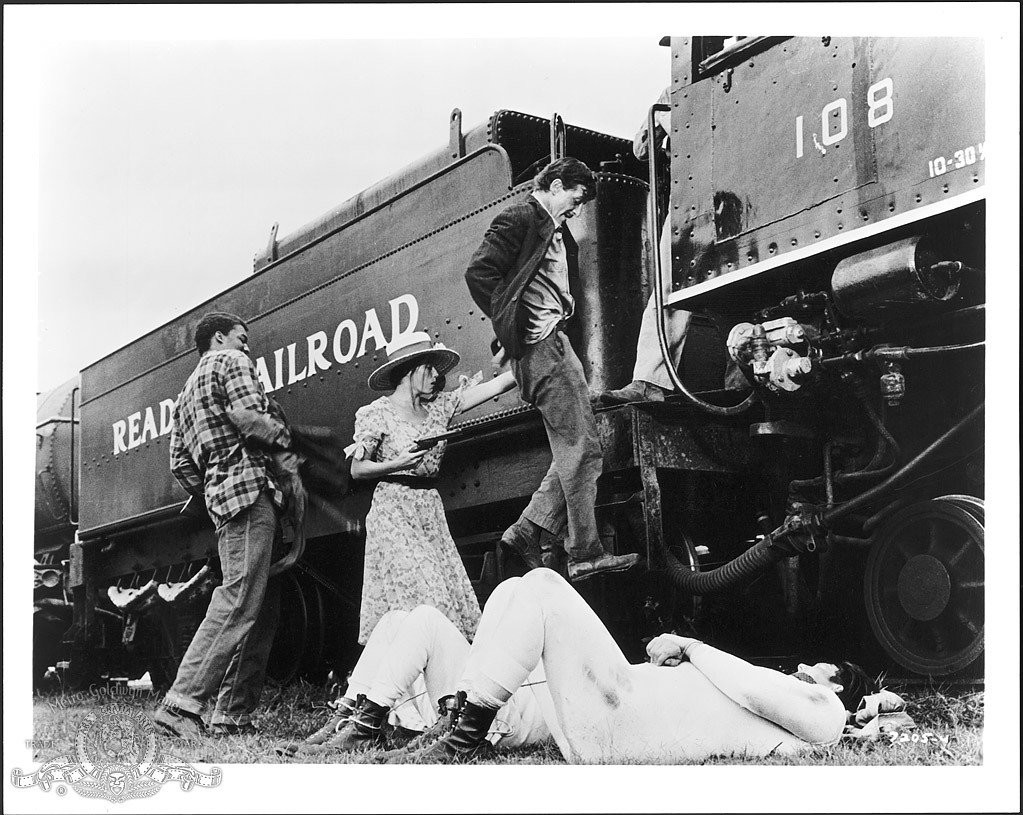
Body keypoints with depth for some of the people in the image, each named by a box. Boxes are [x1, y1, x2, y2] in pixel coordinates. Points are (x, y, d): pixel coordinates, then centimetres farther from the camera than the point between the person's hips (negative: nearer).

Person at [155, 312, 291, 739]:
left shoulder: (187, 392, 30)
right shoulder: (230, 362, 4)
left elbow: (180, 463, 25)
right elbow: (252, 419, -13)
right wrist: (288, 439, 2)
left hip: (221, 496, 10)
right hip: (249, 486, -10)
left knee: (262, 611, 8)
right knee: (238, 606, -16)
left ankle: (233, 716, 5)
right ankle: (181, 704, -22)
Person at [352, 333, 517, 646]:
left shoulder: (439, 405, 11)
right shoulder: (378, 413, -2)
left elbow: (498, 385, 7)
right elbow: (357, 469, -3)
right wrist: (397, 464, -19)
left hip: (430, 508, 6)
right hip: (394, 508, -6)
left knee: (448, 597, -4)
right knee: (409, 597, -15)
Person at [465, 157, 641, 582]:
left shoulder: (557, 232, 24)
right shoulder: (520, 219, -5)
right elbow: (479, 273, -16)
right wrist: (511, 326, -12)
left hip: (554, 343, 10)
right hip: (541, 344, -10)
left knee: (576, 449, 8)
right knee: (582, 449, -8)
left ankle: (527, 531, 8)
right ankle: (585, 553, -5)